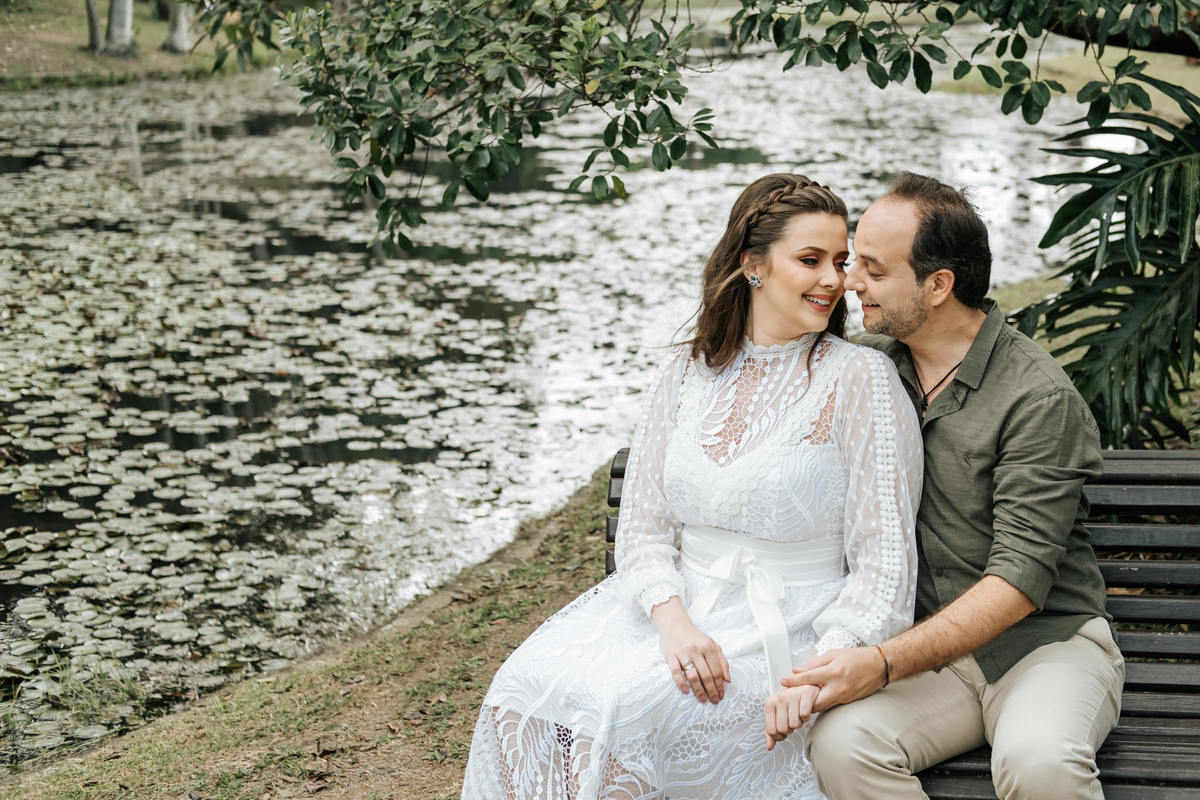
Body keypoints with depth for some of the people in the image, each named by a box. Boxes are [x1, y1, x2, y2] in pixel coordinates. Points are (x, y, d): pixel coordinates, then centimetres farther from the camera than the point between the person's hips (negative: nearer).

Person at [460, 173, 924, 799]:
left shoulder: (860, 379, -5)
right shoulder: (686, 372, 8)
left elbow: (883, 562, -8)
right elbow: (643, 526, 5)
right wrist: (672, 619, -16)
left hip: (791, 625, -4)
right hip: (677, 601, 4)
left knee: (619, 705, -28)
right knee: (529, 687, -22)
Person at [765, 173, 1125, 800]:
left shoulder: (1038, 397, -12)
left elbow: (1020, 580, -18)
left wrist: (885, 664, -29)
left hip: (1048, 639, -4)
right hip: (927, 649, 4)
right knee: (839, 742, -28)